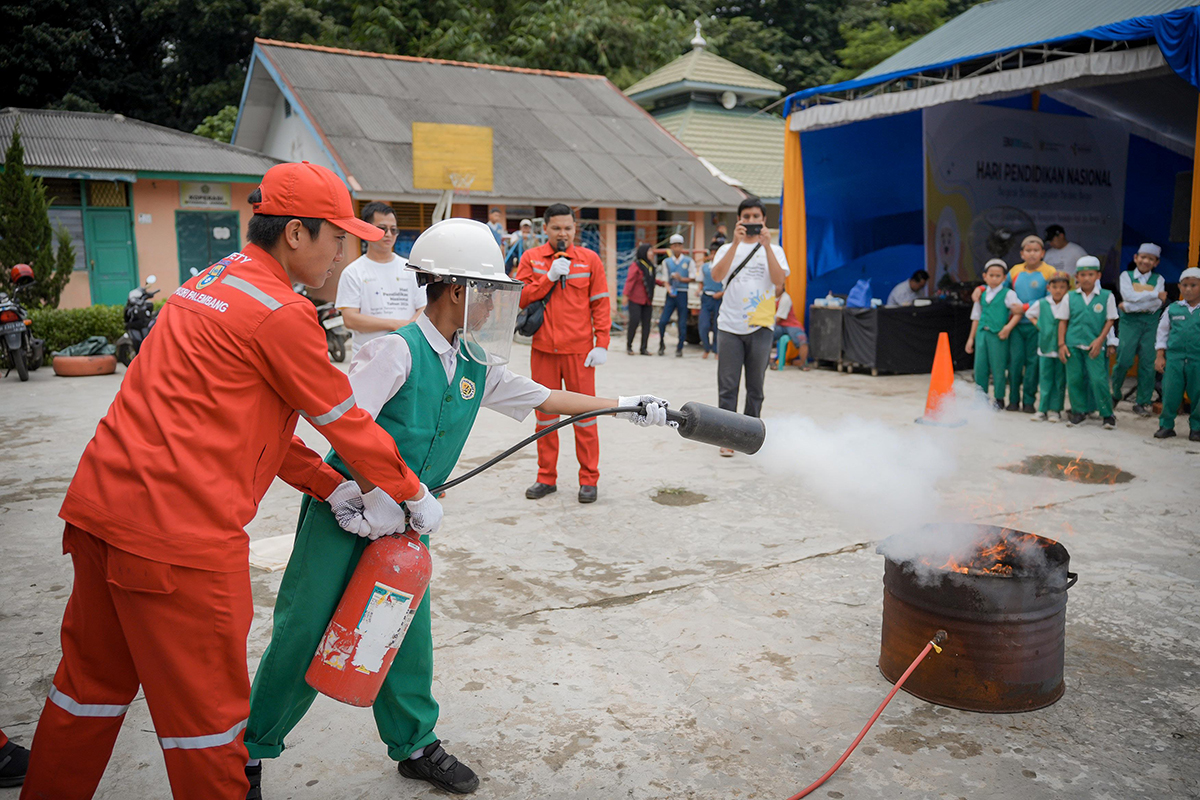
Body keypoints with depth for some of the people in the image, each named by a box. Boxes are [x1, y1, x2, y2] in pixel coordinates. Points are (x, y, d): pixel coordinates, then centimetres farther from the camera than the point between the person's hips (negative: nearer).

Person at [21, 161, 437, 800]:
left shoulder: (209, 285, 16)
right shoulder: (281, 312, -13)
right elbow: (347, 423, -5)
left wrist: (333, 490, 15)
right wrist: (413, 494, 9)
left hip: (100, 504, 10)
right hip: (178, 528, -10)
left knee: (93, 682, 25)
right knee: (205, 706, 7)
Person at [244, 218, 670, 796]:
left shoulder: (477, 366, 2)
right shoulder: (399, 351, -20)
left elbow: (544, 399, 8)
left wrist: (625, 406, 5)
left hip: (403, 518, 6)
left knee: (408, 634, 12)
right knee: (304, 633, 4)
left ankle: (414, 745, 32)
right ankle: (251, 748, 25)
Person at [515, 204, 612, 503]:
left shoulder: (589, 259, 3)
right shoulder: (531, 258, 6)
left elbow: (600, 305, 2)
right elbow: (520, 298, -2)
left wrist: (602, 344, -6)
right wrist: (549, 277, -12)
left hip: (579, 349, -2)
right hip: (543, 348, 2)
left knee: (584, 413, 2)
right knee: (545, 413, 10)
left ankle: (589, 479, 12)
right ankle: (546, 478, 21)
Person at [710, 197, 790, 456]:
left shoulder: (774, 250, 10)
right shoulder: (728, 249, 10)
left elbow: (779, 280, -9)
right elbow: (717, 276, -10)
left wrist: (766, 245, -13)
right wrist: (736, 243, -15)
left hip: (760, 327, 0)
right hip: (730, 325, 0)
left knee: (755, 386, 6)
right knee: (727, 385, -2)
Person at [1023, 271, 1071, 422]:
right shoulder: (1041, 304, 4)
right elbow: (1028, 313, 21)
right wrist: (1037, 324, 6)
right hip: (1045, 347, 2)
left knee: (1060, 380, 5)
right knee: (1044, 379, 4)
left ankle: (1055, 410, 11)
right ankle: (1042, 410, 7)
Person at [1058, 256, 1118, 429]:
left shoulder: (1107, 296, 1)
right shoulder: (1070, 297, 5)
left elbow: (1110, 320, 2)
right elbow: (1063, 321, 7)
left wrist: (1099, 340, -8)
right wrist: (1061, 343, 1)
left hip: (1094, 345, -2)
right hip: (1073, 344, 2)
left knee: (1099, 380, -7)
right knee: (1074, 379, 5)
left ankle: (1107, 413, 9)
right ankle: (1078, 411, 21)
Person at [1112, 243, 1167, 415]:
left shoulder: (1158, 279, 9)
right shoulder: (1126, 276, 7)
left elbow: (1157, 304, -6)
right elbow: (1129, 296, -11)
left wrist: (1129, 307, -13)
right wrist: (1156, 294, -9)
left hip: (1151, 323, 2)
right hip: (1129, 323, -2)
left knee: (1148, 363, 0)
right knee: (1124, 360, -9)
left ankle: (1142, 402, 8)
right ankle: (1114, 395, 10)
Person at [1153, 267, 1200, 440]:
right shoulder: (1172, 309, 5)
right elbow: (1162, 333, 10)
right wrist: (1160, 356, 5)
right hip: (1174, 358, 1)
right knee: (1170, 394, 1)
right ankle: (1166, 425, 14)